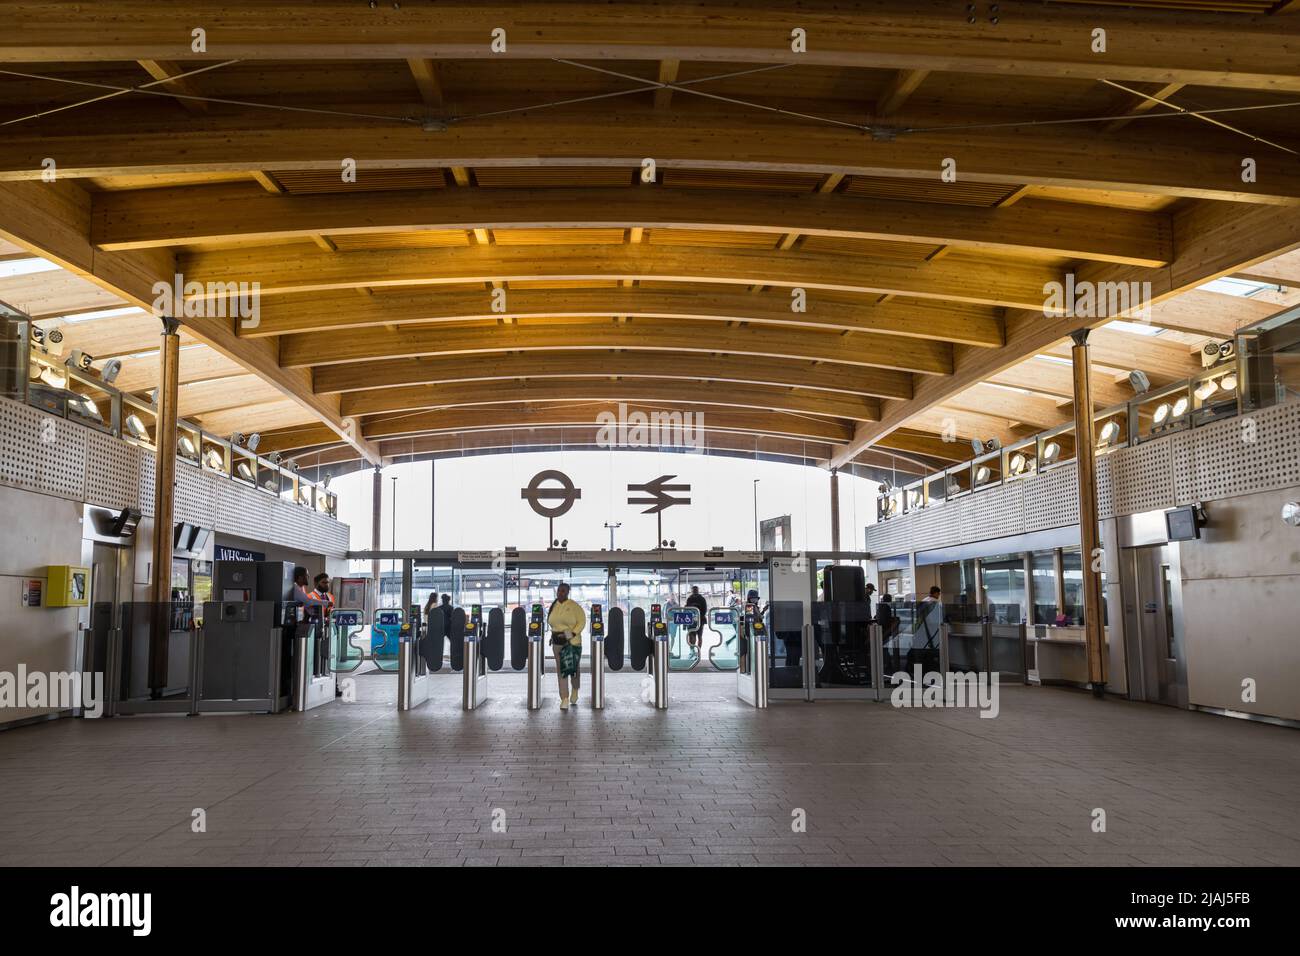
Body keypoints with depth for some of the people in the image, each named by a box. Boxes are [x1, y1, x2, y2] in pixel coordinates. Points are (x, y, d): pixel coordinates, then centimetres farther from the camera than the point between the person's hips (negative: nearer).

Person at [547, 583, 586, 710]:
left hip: (572, 641, -4)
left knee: (573, 668, 0)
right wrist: (554, 633, 6)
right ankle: (564, 699, 5)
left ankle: (575, 690, 29)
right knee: (561, 670, 2)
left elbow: (582, 621, -8)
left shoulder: (574, 606, -7)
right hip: (557, 641, 4)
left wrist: (573, 633, -18)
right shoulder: (553, 606, 8)